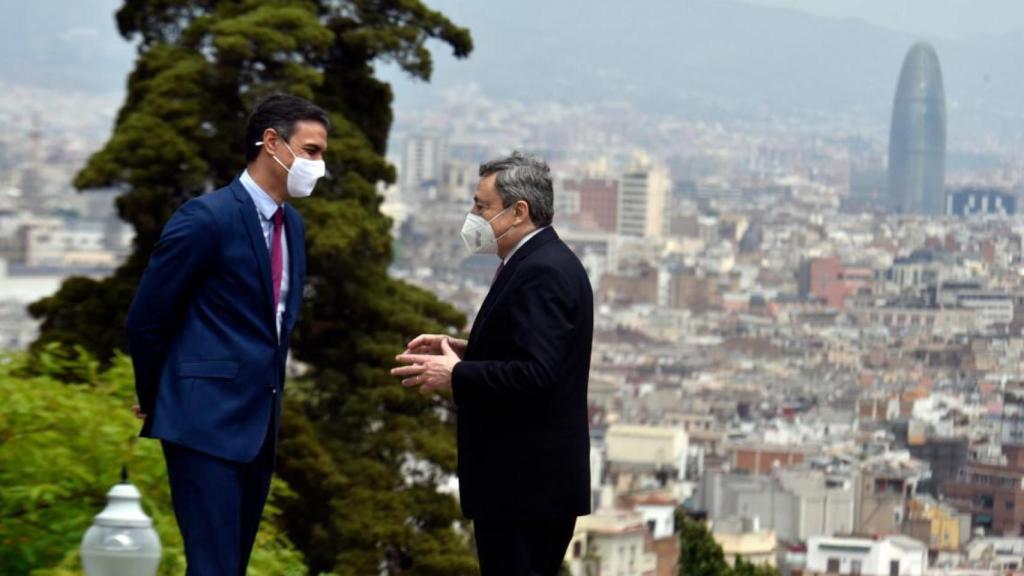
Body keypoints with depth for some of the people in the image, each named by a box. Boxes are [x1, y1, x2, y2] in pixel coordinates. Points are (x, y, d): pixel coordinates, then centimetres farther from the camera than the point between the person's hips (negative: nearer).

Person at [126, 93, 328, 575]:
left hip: (261, 424, 8)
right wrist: (154, 401, 4)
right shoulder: (207, 218, -12)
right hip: (207, 423, -8)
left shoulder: (292, 225, 12)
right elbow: (147, 319, -7)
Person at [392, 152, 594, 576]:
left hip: (525, 482, -11)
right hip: (527, 478, 11)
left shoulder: (543, 273, -18)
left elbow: (534, 373, -27)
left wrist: (454, 375, -18)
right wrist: (463, 351, 10)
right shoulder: (539, 263, 14)